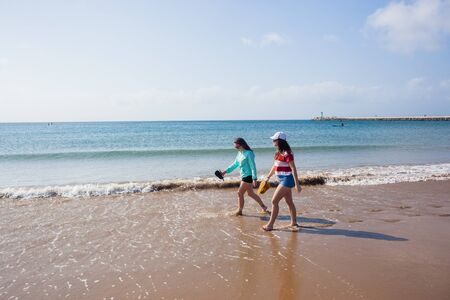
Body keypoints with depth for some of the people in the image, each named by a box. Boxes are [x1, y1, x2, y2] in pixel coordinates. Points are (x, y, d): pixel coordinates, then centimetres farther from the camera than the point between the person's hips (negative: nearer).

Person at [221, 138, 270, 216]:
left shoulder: (248, 153, -16)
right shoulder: (240, 153, 9)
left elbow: (253, 167, -18)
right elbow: (235, 164, 19)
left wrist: (254, 179, -21)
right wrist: (226, 171, 17)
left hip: (248, 176, -9)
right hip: (244, 176, 9)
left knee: (240, 193, -3)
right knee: (251, 193, 16)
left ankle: (239, 211, 10)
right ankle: (263, 207, 25)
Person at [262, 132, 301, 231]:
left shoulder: (287, 153, -20)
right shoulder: (279, 152, 9)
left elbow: (293, 169, -21)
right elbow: (275, 166, 20)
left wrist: (297, 184, -21)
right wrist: (268, 177, 22)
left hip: (287, 180, -9)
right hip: (283, 180, 9)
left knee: (274, 201, -7)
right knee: (289, 202, 17)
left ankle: (270, 225, 0)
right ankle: (294, 222, 29)